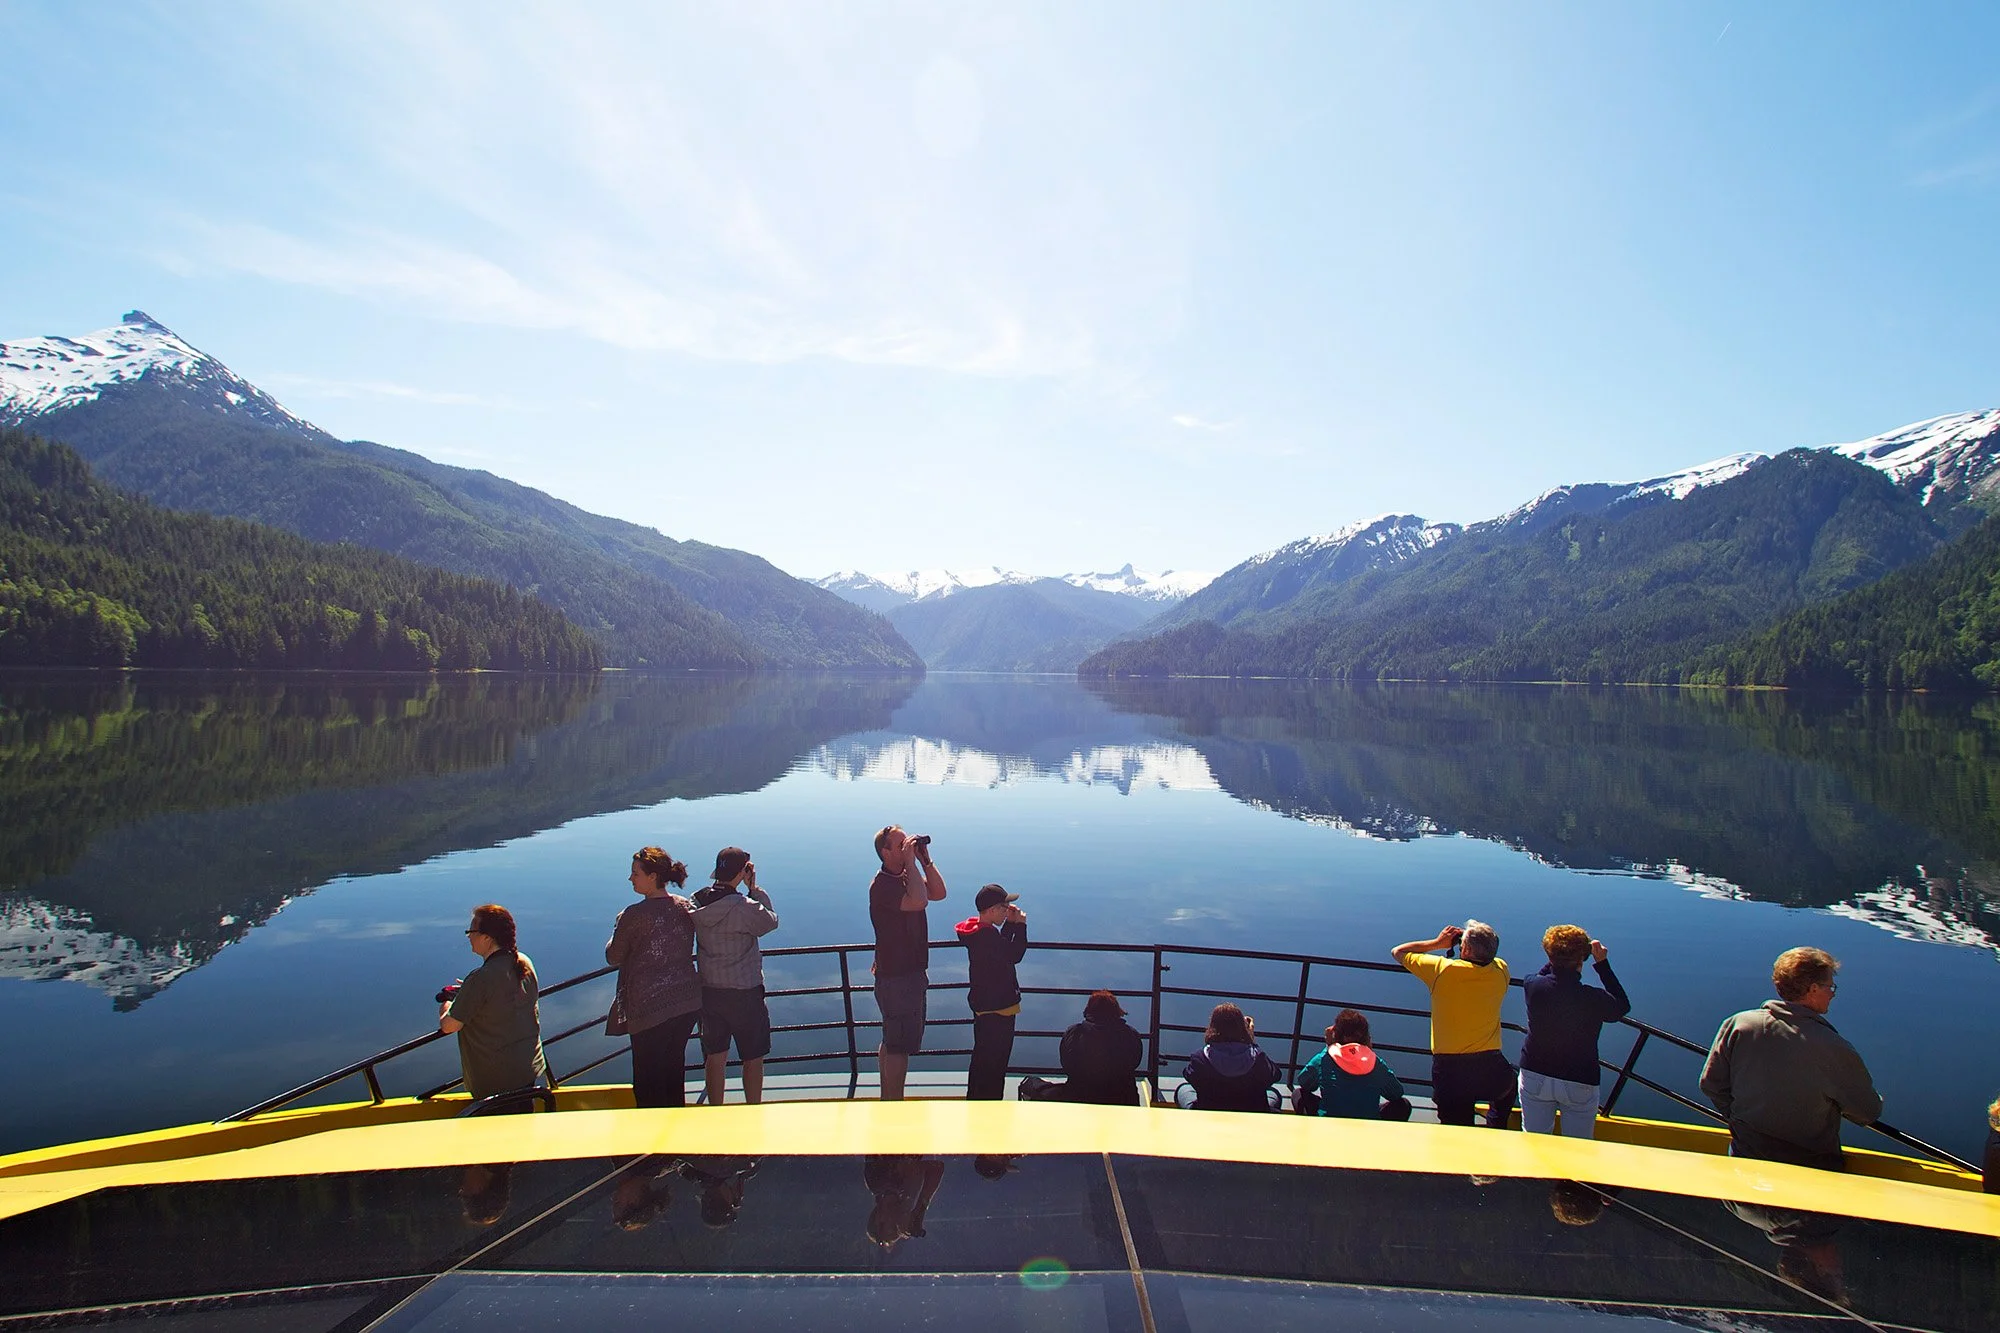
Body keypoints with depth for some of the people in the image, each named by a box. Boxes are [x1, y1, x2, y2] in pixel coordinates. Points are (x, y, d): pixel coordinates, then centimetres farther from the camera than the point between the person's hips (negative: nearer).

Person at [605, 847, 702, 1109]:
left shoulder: (634, 915, -17)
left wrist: (618, 929, 11)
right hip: (689, 1001, 6)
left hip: (650, 1007, -6)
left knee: (647, 1079, 9)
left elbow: (613, 958, -5)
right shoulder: (686, 907, 1)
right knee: (675, 1068, 22)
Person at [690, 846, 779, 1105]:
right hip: (744, 992, -6)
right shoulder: (745, 907, -22)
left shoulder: (697, 902, -4)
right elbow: (771, 921, -4)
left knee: (715, 1055, 16)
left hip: (708, 990, 6)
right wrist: (755, 889, -3)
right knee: (753, 1057, 9)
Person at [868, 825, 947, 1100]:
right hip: (896, 977, -10)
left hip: (910, 973, 10)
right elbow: (919, 901, -36)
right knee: (900, 1045, -5)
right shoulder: (883, 885, -22)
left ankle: (886, 1100, 32)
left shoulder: (905, 878, 9)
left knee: (892, 1041, 20)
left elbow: (939, 893, 6)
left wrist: (925, 860, -2)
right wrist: (911, 862, -29)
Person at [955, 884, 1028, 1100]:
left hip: (984, 1005, 11)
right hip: (996, 1008, -11)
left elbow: (1002, 947, 18)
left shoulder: (978, 930, 8)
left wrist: (1010, 923, 8)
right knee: (994, 1062, -2)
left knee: (983, 1058, 21)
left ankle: (975, 1099, 32)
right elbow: (1014, 955, -23)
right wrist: (1020, 925, -14)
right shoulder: (986, 935, -24)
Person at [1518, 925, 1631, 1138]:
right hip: (1579, 1083, -2)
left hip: (1535, 1076, 2)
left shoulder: (1532, 986, -15)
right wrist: (1602, 963, -3)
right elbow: (1623, 1006, 0)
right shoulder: (1594, 999, -23)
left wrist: (1559, 959, 7)